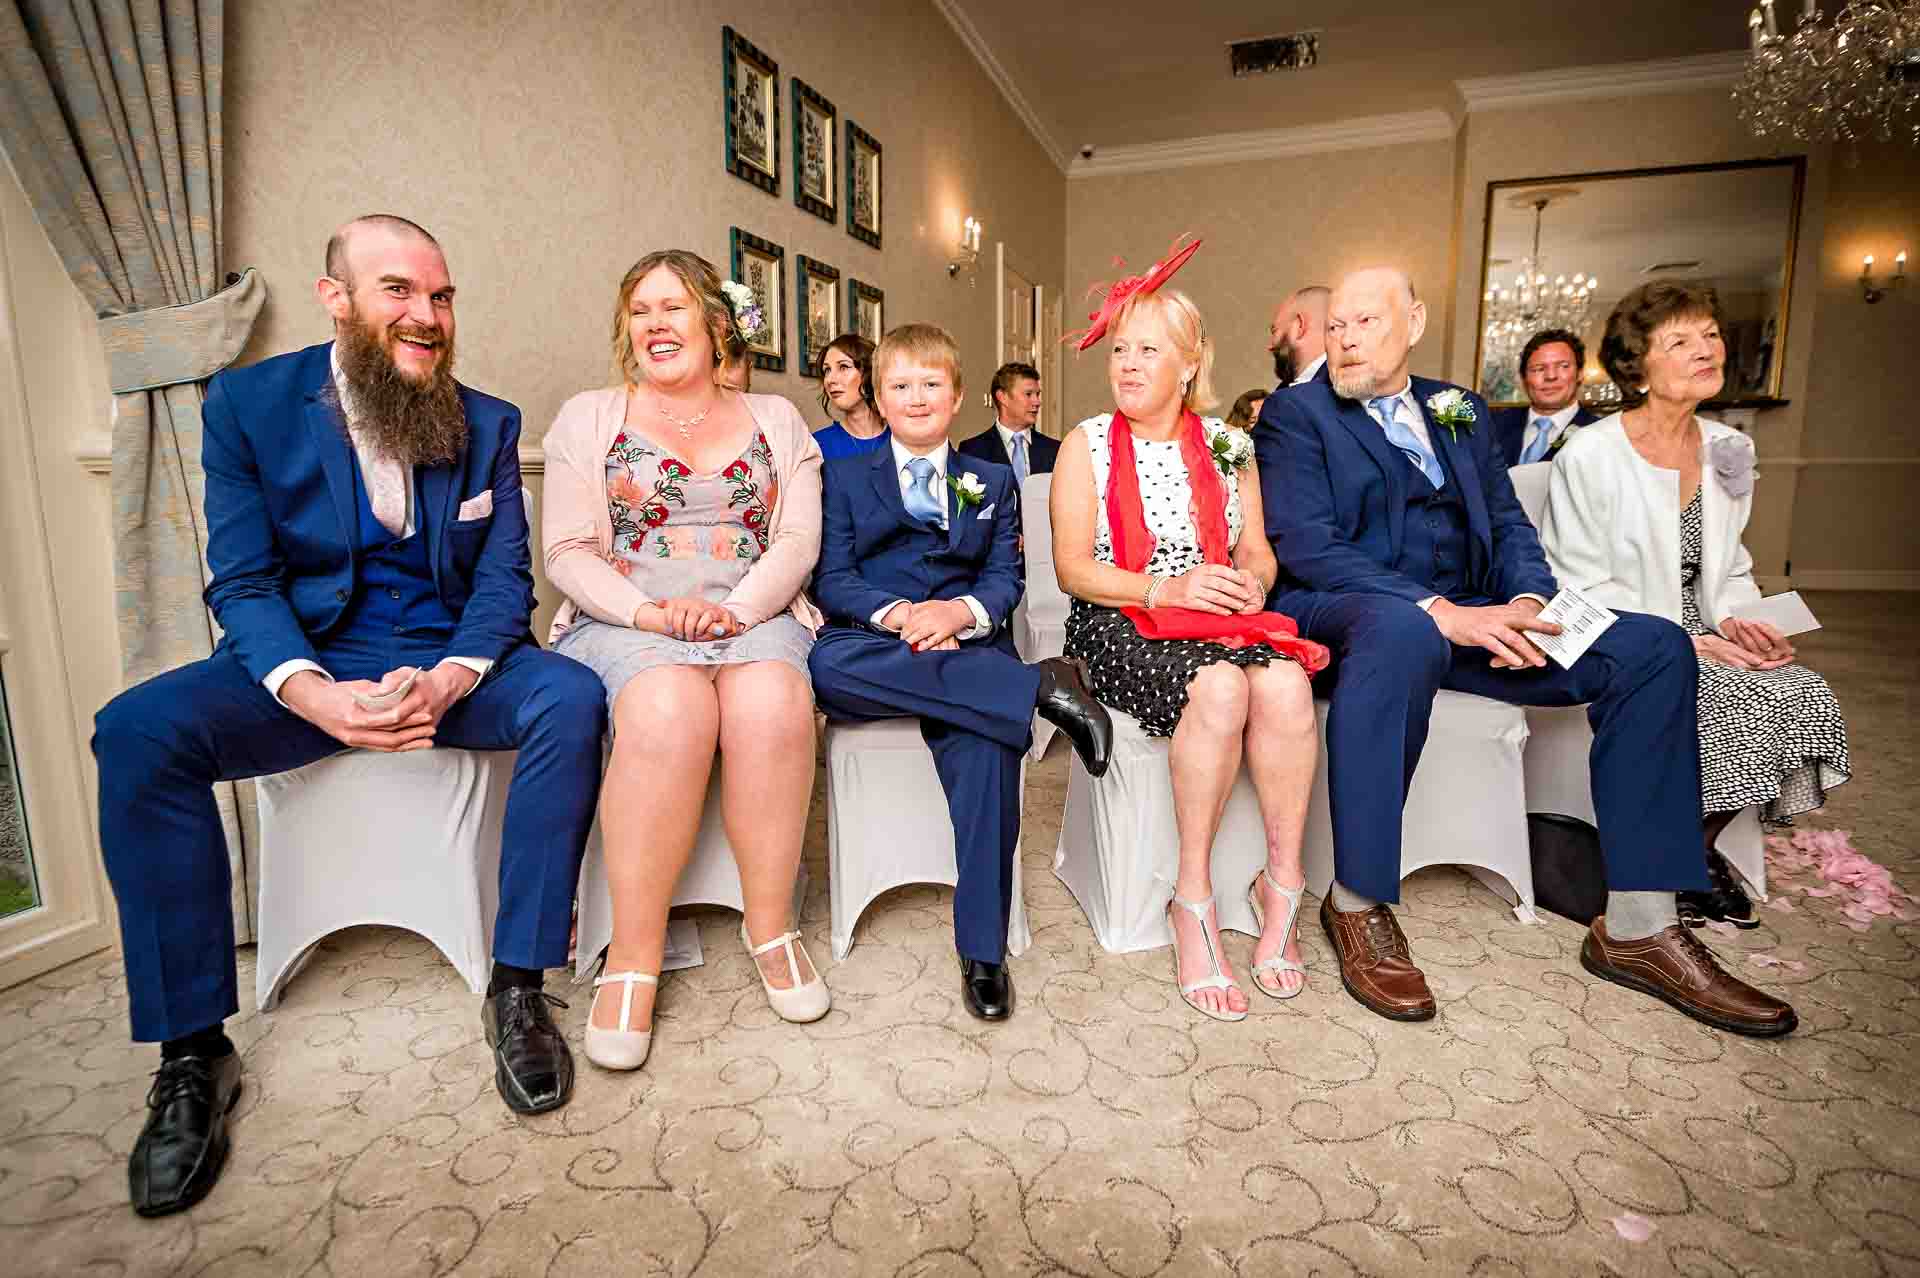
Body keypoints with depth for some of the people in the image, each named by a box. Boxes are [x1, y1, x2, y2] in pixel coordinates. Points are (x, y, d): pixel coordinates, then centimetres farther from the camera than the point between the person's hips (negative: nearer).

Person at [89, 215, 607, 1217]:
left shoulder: (488, 423, 4)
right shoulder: (248, 402, 1)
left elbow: (505, 578, -2)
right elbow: (241, 581, -5)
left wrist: (452, 677, -23)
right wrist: (312, 692, -26)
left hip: (452, 660, 0)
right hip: (305, 665, 0)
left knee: (571, 699, -29)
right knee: (137, 730, -25)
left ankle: (517, 990, -19)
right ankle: (191, 1050, -12)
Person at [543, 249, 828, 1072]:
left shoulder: (776, 421, 17)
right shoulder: (588, 418, 15)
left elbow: (797, 541, 5)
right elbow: (569, 552, 4)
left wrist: (734, 609, -14)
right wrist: (647, 612, -15)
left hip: (755, 615, 1)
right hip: (624, 622, 0)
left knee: (773, 706, -34)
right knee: (669, 711, -35)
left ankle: (771, 925, -16)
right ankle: (634, 955, -23)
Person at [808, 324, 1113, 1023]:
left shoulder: (993, 481, 23)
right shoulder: (845, 478, 20)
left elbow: (1004, 577, 10)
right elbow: (832, 580, 7)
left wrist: (962, 611, -15)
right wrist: (896, 614, -15)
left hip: (966, 643, 0)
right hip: (875, 643, 1)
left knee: (988, 745, -34)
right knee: (827, 664, -38)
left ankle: (983, 949, -23)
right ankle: (1041, 686, -35)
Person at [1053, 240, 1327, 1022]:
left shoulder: (1226, 445, 15)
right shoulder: (1087, 445, 3)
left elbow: (1256, 553, 14)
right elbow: (1073, 568, -6)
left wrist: (1249, 584, -10)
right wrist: (1166, 589, -19)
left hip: (1221, 621, 4)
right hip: (1119, 627, -3)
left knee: (1285, 682, -29)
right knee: (1217, 686, -33)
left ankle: (1282, 885, -14)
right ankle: (1193, 900, -20)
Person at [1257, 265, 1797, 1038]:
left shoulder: (1460, 410, 21)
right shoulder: (1295, 415, 2)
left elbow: (1507, 521, 16)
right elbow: (1302, 545, -13)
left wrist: (1527, 600, -7)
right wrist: (1436, 611, -22)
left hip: (1461, 616, 6)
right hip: (1342, 613, -6)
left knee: (1654, 647, -8)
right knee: (1403, 631, -40)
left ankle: (1638, 927, -4)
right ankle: (1357, 907, -28)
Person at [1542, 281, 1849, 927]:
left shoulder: (1730, 450, 10)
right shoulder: (1590, 456, -11)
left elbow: (1731, 571, 17)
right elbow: (1582, 590, -13)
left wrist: (1739, 620, -5)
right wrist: (1684, 642, -19)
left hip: (1700, 641, 7)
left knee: (1809, 698, -17)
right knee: (1750, 705, -25)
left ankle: (1696, 847, 3)